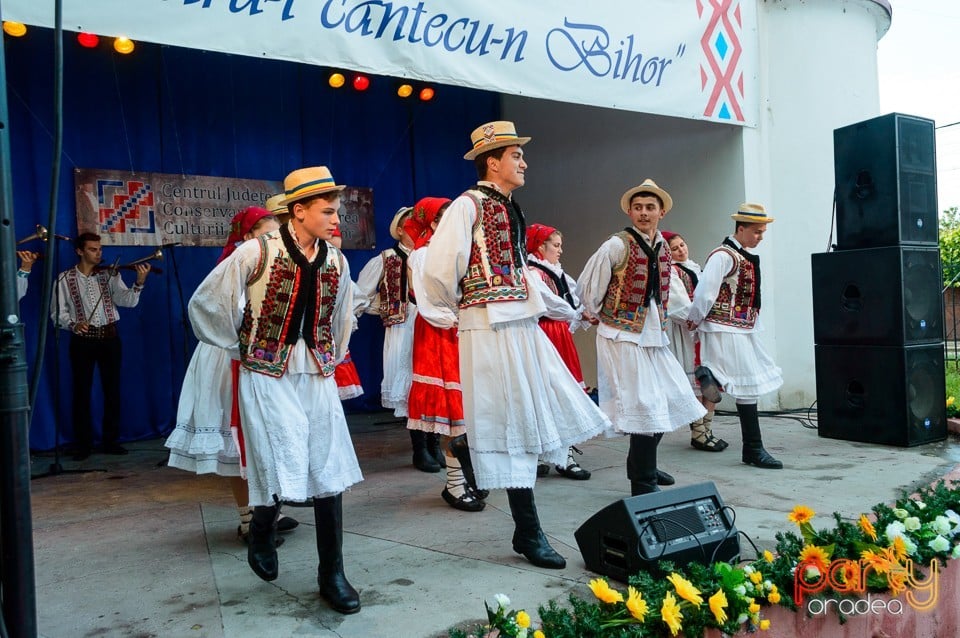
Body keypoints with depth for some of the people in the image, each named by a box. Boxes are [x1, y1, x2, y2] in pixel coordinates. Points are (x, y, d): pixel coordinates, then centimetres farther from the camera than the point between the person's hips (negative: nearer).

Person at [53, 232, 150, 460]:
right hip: (82, 340, -1)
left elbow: (127, 301, -8)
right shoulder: (65, 279, 2)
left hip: (109, 337, 2)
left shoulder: (110, 275, 5)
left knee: (112, 390, 6)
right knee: (82, 392, 3)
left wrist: (139, 283, -25)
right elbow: (57, 312, 0)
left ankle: (111, 441, 16)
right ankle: (83, 444, 12)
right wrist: (73, 324, -20)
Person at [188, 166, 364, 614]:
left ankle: (331, 575, 14)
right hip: (268, 377, -4)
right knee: (282, 475, -7)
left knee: (330, 474, 1)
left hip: (318, 378, 4)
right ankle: (261, 533, 28)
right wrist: (240, 347, 3)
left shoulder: (336, 262, 3)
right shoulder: (256, 253, -11)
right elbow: (205, 303, -3)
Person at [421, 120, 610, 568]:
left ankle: (526, 529, 23)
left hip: (522, 326, 8)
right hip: (491, 330, -8)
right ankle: (529, 534, 10)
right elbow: (438, 271, -17)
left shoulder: (511, 210, 19)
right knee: (511, 427, -2)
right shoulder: (468, 205, -9)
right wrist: (460, 306, -2)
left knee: (531, 420, 9)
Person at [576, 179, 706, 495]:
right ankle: (643, 484, 7)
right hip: (624, 339, -7)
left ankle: (643, 466, 32)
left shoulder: (663, 249, 9)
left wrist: (662, 320, 18)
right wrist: (605, 317, 4)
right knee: (645, 408, -7)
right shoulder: (616, 246, -12)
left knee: (673, 400, 12)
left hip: (655, 337, 7)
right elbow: (586, 288, -7)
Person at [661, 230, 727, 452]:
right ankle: (698, 434, 3)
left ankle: (707, 430, 15)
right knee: (694, 384, -5)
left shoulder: (694, 268, 19)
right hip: (687, 334, -8)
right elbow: (681, 307, -15)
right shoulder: (671, 273, -6)